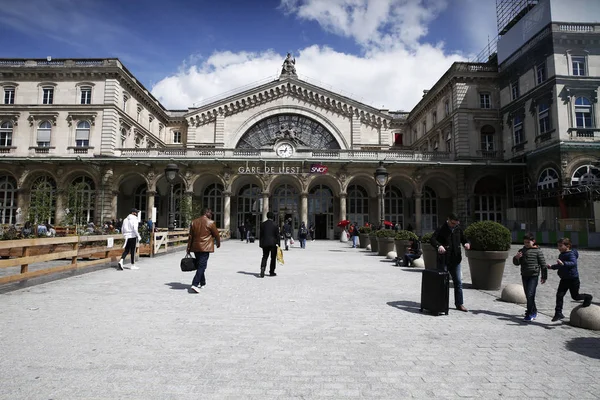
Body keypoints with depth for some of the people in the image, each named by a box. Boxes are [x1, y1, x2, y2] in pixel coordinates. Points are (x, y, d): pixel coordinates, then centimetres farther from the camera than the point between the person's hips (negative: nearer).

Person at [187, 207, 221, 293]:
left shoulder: (194, 222, 9)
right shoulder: (210, 223, -6)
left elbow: (190, 236, 9)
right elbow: (216, 234, 1)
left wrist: (189, 248, 12)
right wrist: (218, 243, 19)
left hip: (195, 247, 6)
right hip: (205, 248, -6)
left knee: (199, 265, 18)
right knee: (202, 266, -6)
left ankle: (202, 283, 29)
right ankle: (195, 284, -16)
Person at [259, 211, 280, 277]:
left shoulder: (263, 224, 4)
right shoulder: (275, 225, -6)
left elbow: (260, 234, 6)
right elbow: (277, 235, -6)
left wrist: (260, 243, 12)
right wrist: (278, 244, -1)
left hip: (265, 243, 3)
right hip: (273, 243, -2)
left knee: (264, 257, 9)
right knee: (273, 258, 8)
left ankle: (262, 268, -15)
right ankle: (271, 272, 12)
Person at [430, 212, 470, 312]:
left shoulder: (458, 229, 8)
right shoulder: (441, 229, -8)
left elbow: (463, 239, 18)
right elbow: (432, 239, -18)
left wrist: (466, 243, -6)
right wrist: (439, 245, -38)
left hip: (455, 260, 5)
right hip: (443, 260, -5)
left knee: (458, 282, 9)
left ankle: (459, 304, 19)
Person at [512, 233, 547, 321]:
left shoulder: (537, 251, -4)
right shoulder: (522, 251, 8)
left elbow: (543, 264, -2)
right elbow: (516, 263, 8)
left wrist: (544, 276, -2)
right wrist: (516, 258, -14)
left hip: (534, 276, -5)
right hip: (524, 275, 5)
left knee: (530, 295, -11)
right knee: (527, 296, 13)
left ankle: (530, 314, -4)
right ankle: (534, 312, 30)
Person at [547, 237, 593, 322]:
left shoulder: (571, 254, -19)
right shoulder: (561, 255, 7)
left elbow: (574, 263, -38)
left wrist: (563, 263, -52)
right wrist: (552, 267, 11)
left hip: (573, 279, -7)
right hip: (564, 279, 7)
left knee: (575, 296, 11)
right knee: (559, 295, -1)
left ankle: (588, 297, 42)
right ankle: (558, 313, 3)